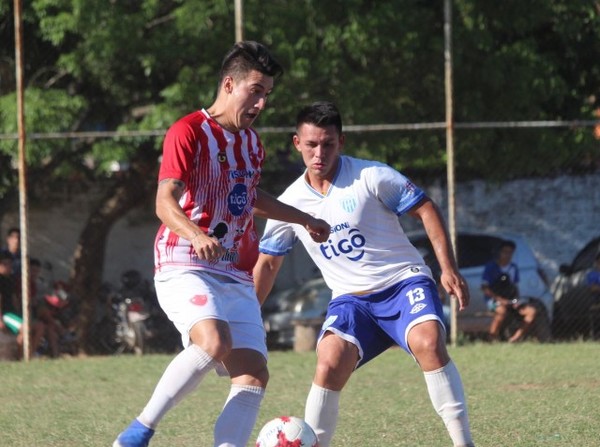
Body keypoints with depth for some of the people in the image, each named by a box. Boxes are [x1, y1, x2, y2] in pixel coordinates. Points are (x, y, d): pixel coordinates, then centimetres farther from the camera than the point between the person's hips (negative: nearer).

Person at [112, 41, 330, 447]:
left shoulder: (252, 142, 19)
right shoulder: (189, 132, -7)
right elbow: (165, 202, -18)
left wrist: (303, 219, 47)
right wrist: (196, 236, -37)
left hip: (237, 277, 8)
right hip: (185, 267, -8)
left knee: (254, 373, -8)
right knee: (215, 342, -33)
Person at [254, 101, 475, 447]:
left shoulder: (371, 177, -8)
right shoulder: (290, 204, 4)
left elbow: (426, 210, -3)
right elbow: (267, 264, 14)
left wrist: (449, 268, -11)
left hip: (404, 281, -3)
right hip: (351, 298, 3)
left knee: (429, 343, -31)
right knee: (330, 363, -25)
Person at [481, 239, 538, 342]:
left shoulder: (514, 268, 15)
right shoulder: (491, 267, -2)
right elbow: (485, 288, -10)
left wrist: (516, 301, -3)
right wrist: (500, 299, -22)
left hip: (510, 300, 6)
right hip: (493, 299, -6)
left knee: (532, 311, -16)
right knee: (502, 310, -41)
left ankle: (515, 339, -20)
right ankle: (493, 339, -30)